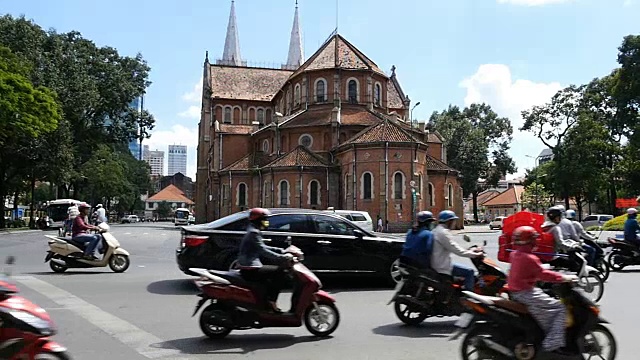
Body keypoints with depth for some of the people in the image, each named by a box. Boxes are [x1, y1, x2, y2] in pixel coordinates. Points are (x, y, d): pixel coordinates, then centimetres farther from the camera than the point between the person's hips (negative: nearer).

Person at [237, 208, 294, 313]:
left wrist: (282, 251, 12)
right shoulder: (254, 232, -14)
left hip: (250, 266, 11)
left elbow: (263, 248, 21)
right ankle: (271, 301, -11)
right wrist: (282, 258, -26)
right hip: (250, 270, -11)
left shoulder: (254, 231, 17)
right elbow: (263, 251, -24)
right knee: (279, 272, -13)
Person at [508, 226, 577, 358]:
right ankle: (553, 345, -14)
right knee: (559, 308, -9)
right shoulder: (529, 258, -19)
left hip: (516, 291, 10)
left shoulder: (514, 255, 9)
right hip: (527, 294, -10)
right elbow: (543, 274, -21)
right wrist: (565, 278, -15)